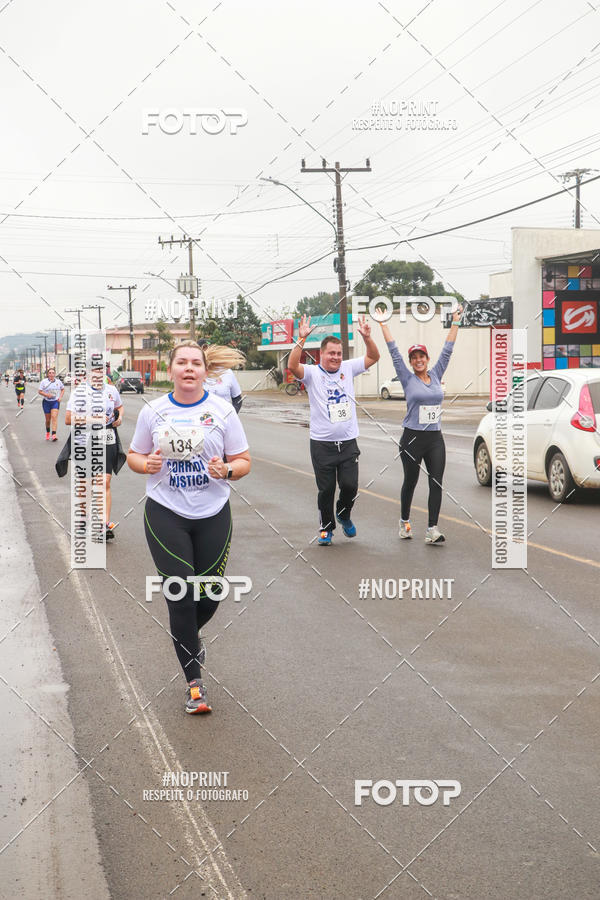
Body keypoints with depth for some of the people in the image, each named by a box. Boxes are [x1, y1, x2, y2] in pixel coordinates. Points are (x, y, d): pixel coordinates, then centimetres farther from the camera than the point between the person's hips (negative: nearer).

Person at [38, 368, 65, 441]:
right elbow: (39, 391, -2)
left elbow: (63, 389, 18)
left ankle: (54, 435, -24)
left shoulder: (58, 381, 4)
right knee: (48, 419, 8)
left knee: (54, 417, -16)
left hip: (55, 402, 0)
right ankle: (47, 433, 34)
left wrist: (60, 397, 3)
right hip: (46, 402, 0)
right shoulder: (44, 381, -2)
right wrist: (46, 395, -19)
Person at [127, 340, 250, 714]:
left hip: (213, 515, 1)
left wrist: (226, 470, -21)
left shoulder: (222, 410, -3)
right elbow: (134, 456, 10)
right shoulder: (153, 412, -1)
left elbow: (243, 461, 1)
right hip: (166, 514, -1)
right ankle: (195, 683, 9)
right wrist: (147, 464, -13)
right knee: (181, 597, -3)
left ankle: (190, 637, 45)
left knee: (210, 595, 8)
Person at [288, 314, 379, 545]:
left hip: (348, 442, 2)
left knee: (350, 485, -2)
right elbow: (292, 366, -22)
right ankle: (326, 527, 22)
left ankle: (343, 514, 27)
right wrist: (301, 340, -32)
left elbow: (373, 357, 3)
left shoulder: (348, 368, 6)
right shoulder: (312, 373, -4)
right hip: (322, 444, -2)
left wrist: (366, 336, -14)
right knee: (326, 489, 4)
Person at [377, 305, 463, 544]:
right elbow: (394, 352, -3)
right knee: (410, 482, 9)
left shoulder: (436, 376, 8)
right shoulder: (408, 379, -1)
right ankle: (404, 521, 29)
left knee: (436, 483, -5)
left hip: (435, 439, 3)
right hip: (412, 439, -3)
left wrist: (455, 322, 12)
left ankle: (432, 529, -6)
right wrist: (383, 324, -3)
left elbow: (447, 350, 12)